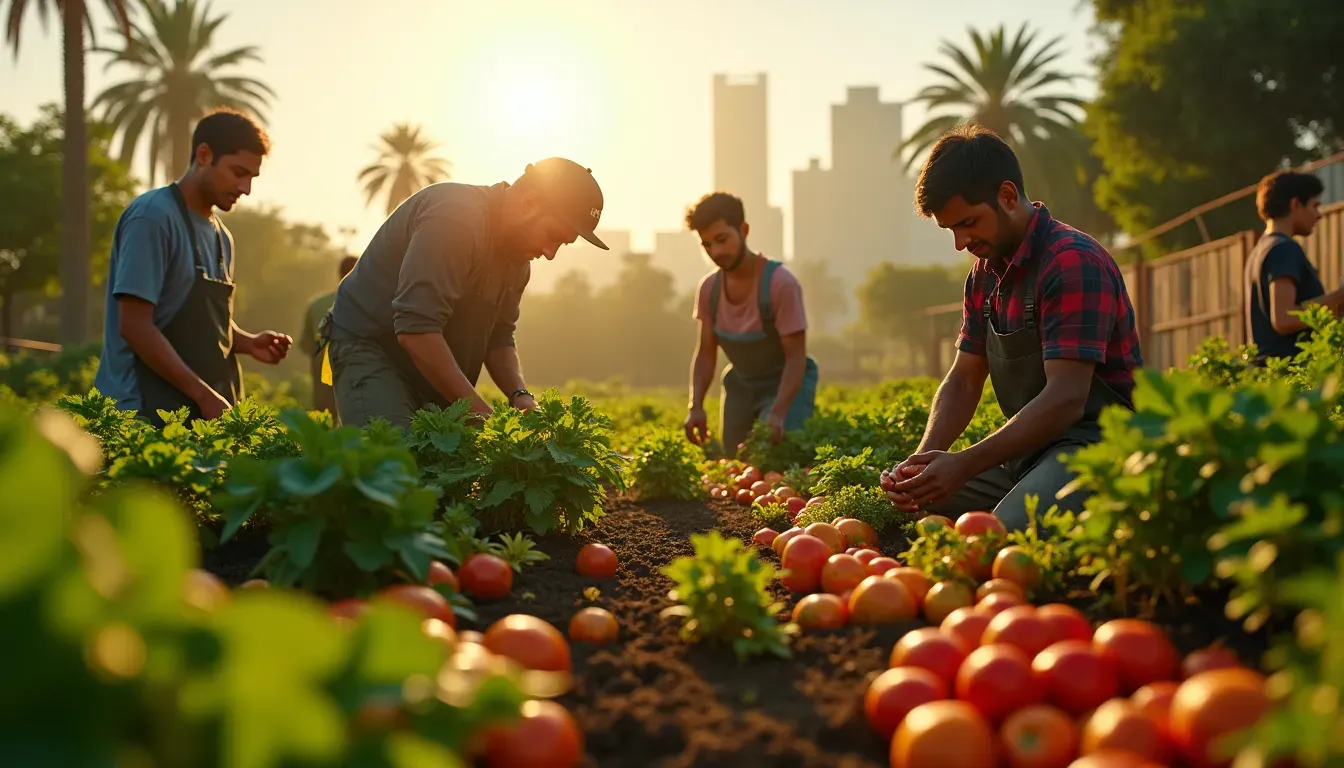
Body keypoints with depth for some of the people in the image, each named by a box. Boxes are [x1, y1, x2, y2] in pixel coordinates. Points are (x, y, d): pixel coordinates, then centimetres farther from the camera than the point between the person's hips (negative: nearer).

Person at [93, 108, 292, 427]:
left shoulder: (221, 236, 14)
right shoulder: (153, 216, -11)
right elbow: (135, 326, -17)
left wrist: (247, 342, 2)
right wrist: (203, 395, -20)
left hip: (207, 409, 7)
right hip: (148, 412, -7)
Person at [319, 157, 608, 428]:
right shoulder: (455, 216, -24)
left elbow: (499, 337, 11)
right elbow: (416, 329, -32)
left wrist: (520, 395, -10)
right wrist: (482, 413, -31)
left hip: (436, 382, 9)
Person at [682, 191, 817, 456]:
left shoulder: (780, 283, -24)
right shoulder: (709, 288, -8)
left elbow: (796, 356, -23)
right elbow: (706, 353, 0)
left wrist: (778, 413, -36)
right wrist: (696, 406, -15)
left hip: (786, 385, -6)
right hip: (741, 385, 6)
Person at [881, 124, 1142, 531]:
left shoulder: (1074, 263, -17)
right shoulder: (985, 272, 12)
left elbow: (1066, 399, -25)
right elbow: (963, 381, 12)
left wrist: (964, 464, -29)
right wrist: (924, 459, -7)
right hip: (1026, 450, 8)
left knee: (1007, 531, -31)